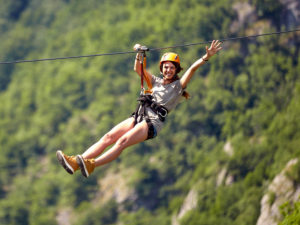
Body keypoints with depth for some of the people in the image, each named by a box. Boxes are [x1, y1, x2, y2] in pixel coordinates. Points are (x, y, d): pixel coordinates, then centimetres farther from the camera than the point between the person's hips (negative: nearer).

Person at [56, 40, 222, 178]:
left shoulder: (179, 85, 10)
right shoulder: (156, 82, 25)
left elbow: (192, 68, -3)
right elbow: (138, 69, 26)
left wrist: (206, 57, -15)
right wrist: (139, 55, 11)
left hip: (153, 122, -6)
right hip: (138, 116, 6)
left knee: (123, 141, -28)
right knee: (109, 137, -14)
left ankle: (91, 165, -46)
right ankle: (76, 162, -27)